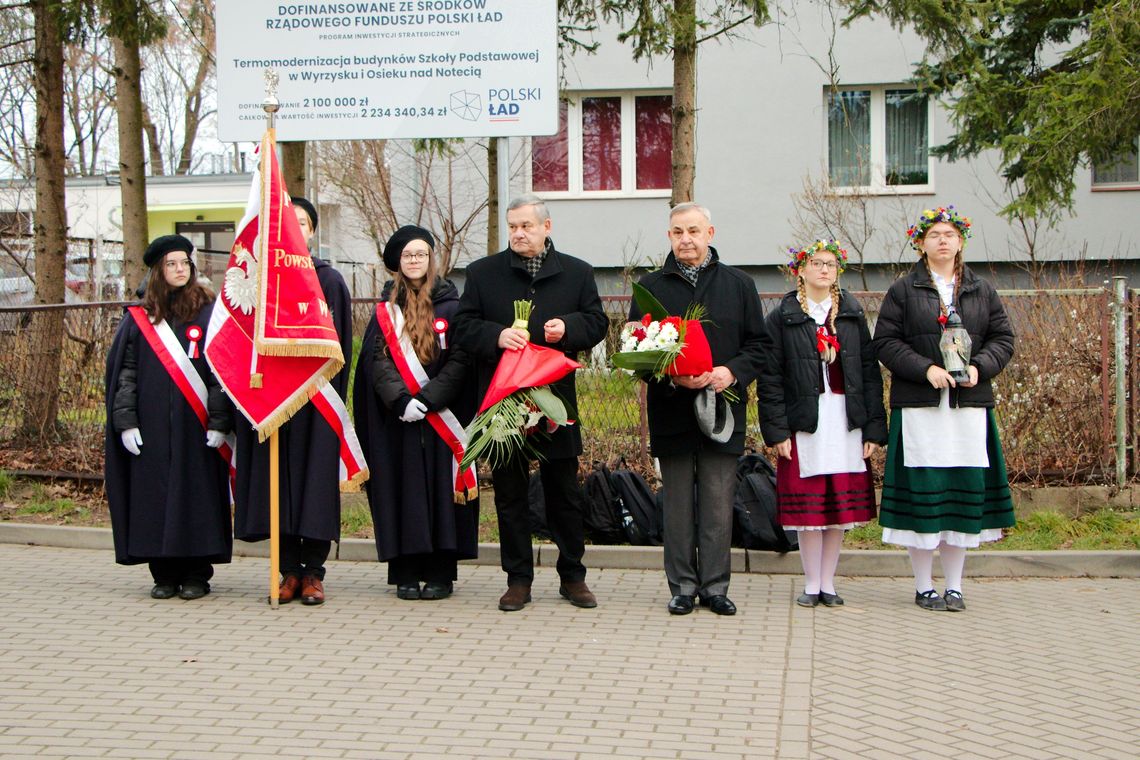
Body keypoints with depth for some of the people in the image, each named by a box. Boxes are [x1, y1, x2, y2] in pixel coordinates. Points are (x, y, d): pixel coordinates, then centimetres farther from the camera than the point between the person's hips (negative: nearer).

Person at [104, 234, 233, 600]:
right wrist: (125, 422, -2)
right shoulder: (139, 318, 9)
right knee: (156, 497, 3)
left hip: (196, 429, -2)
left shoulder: (209, 313, 3)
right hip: (152, 429, 2)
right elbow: (124, 371, 7)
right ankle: (165, 574, 11)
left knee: (197, 494, -1)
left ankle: (196, 574, 8)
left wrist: (219, 421, -8)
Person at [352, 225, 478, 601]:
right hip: (398, 417, 2)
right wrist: (401, 399, -15)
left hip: (442, 416, -1)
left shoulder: (451, 306, 3)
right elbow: (377, 359, 0)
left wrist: (429, 399, -15)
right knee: (403, 488, 1)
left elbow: (460, 359, -4)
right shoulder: (386, 309, 9)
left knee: (439, 486, -2)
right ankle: (406, 572, 5)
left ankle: (440, 572, 2)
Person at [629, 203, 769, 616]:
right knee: (678, 504, 5)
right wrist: (670, 377, -14)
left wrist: (733, 372, -10)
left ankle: (715, 586, 11)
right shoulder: (652, 287, 6)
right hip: (672, 412, 0)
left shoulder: (739, 284, 9)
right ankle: (683, 586, 12)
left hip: (722, 408, 0)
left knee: (718, 504, 2)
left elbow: (759, 344, 9)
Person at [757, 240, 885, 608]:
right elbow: (769, 378, -1)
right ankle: (812, 584, 10)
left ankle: (828, 582, 15)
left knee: (841, 506, 5)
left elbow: (870, 373, 8)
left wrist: (874, 428, 1)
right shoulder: (781, 318, 2)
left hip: (846, 423, 3)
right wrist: (777, 430, -9)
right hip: (804, 422, -3)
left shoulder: (852, 315, 10)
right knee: (809, 505, -1)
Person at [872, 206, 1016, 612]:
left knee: (965, 488, 2)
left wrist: (979, 367, -8)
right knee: (922, 489, -4)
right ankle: (924, 586, 6)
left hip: (970, 402, 3)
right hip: (919, 405, -3)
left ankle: (954, 585, 12)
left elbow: (1002, 338, 11)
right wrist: (926, 368, -14)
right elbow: (885, 342, -1)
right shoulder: (904, 290, 5)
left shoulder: (981, 290, 13)